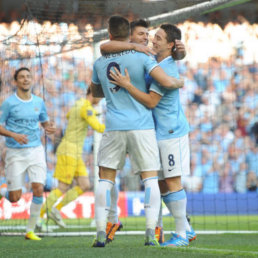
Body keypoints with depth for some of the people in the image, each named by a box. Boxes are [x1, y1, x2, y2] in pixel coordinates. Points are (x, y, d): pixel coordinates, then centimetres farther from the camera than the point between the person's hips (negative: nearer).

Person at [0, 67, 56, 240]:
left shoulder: (39, 102, 7)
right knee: (15, 198, -4)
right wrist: (14, 135, -20)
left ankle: (31, 230, -1)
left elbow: (45, 121, 21)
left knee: (38, 189, -13)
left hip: (36, 150, 3)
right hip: (16, 153, -3)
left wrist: (49, 128, -2)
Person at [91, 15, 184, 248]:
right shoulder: (142, 57, -3)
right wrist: (180, 82, 9)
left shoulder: (99, 63, 8)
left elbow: (95, 92, 25)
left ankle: (101, 233, 1)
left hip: (114, 128, 2)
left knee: (106, 178, 9)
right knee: (150, 177, 2)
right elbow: (166, 82, -12)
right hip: (142, 126, -2)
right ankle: (151, 232, -9)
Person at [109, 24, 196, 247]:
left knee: (172, 182, -8)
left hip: (171, 133, -10)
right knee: (161, 184, 10)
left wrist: (127, 85, -21)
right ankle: (186, 229, 17)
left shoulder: (166, 69, -18)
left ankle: (182, 235, -2)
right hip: (159, 133, 10)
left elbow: (151, 101, -21)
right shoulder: (156, 61, 11)